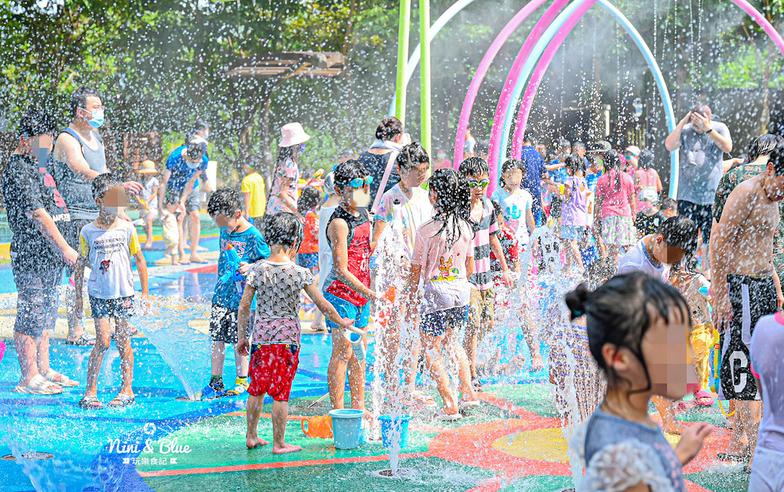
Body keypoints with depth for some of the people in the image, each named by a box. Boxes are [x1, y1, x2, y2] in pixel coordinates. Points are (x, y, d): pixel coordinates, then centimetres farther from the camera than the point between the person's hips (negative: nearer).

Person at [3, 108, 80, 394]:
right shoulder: (17, 171, -15)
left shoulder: (36, 165, 15)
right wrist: (64, 248, -21)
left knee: (47, 314, 15)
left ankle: (43, 370, 23)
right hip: (31, 255, -10)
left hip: (50, 253, 10)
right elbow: (37, 215, -20)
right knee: (31, 315, -5)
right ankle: (29, 378, 0)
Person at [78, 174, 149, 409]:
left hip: (123, 293, 1)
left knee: (123, 342, 6)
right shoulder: (88, 232, -3)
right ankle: (90, 391, 0)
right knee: (103, 341, -8)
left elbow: (140, 260, 6)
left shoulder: (127, 228, -2)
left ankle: (127, 390, 17)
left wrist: (145, 293, 6)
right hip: (99, 294, -1)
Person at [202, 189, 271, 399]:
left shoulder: (253, 236, -13)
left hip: (241, 297, -6)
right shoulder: (225, 232, 7)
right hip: (221, 295, 6)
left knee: (238, 340, 2)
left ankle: (242, 381, 17)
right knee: (216, 338, 7)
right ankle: (216, 382, 15)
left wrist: (250, 267, -21)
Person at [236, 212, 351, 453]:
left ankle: (251, 437, 27)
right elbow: (322, 305, -2)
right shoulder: (300, 273, -11)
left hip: (261, 336, 3)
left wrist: (242, 337, 10)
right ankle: (279, 444, 12)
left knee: (257, 388, 16)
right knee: (281, 392, 5)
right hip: (288, 336, -3)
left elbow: (243, 308, -1)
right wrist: (341, 321, 15)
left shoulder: (257, 270, -5)